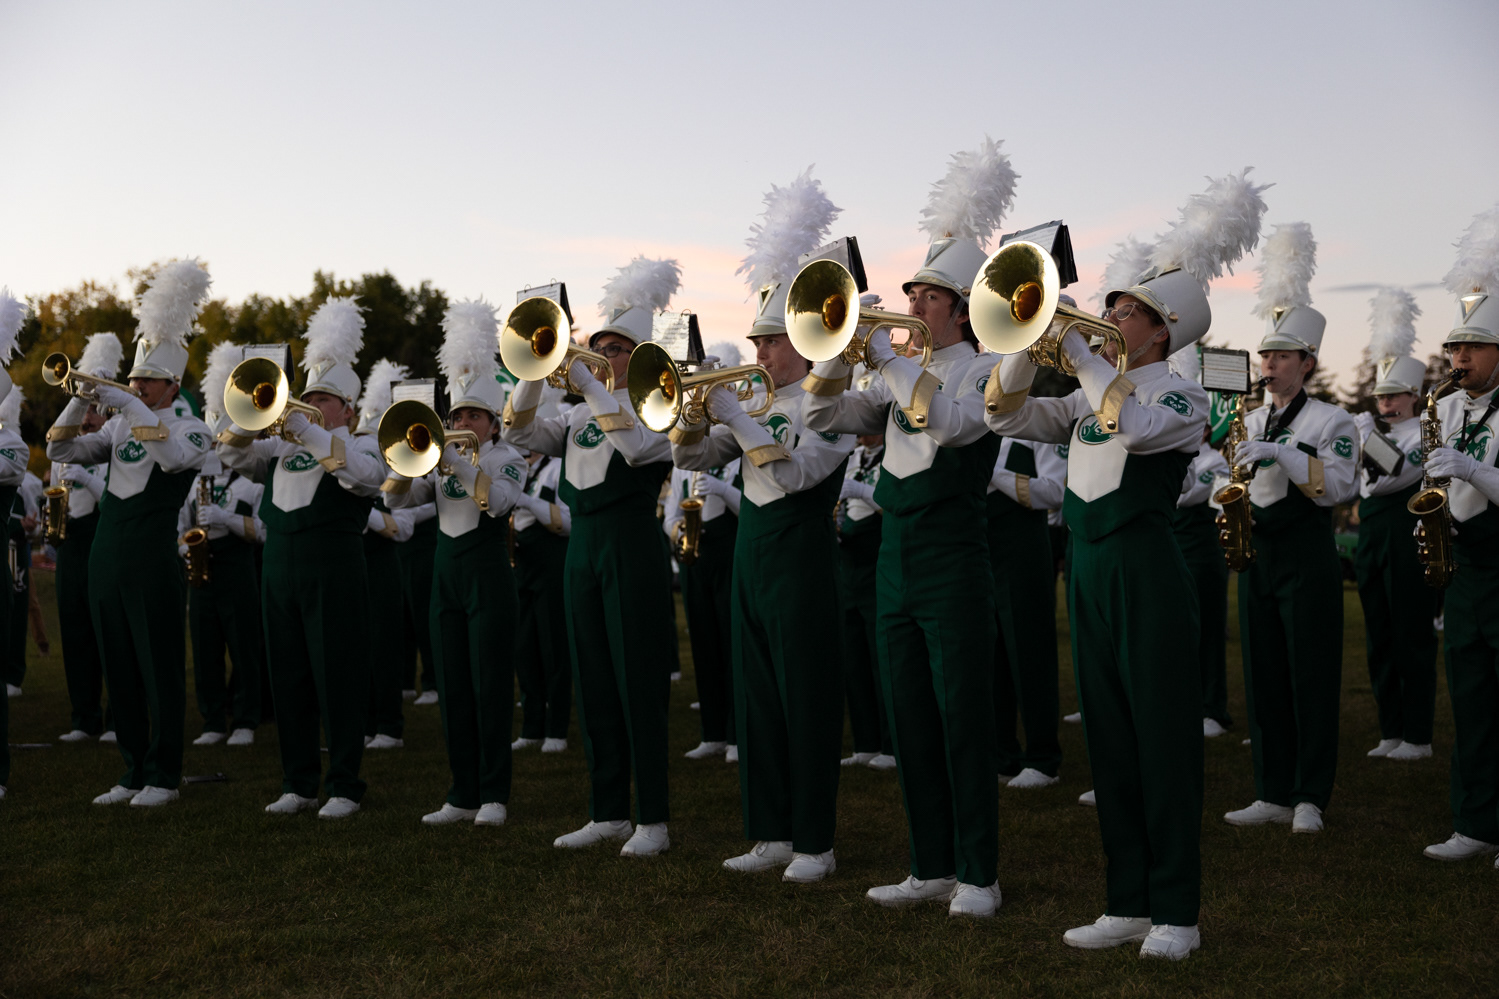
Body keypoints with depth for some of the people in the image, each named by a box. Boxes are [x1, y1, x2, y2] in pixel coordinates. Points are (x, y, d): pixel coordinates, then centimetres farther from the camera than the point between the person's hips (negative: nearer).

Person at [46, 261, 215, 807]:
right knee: (119, 672, 10)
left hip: (153, 563, -6)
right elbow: (61, 450, 9)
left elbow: (173, 454, -25)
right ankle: (133, 772, 18)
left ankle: (163, 776, 7)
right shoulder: (119, 425, 15)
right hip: (107, 558, 6)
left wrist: (128, 405, -24)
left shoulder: (190, 428, -3)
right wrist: (81, 400, -5)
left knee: (160, 671, -1)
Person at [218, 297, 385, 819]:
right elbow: (232, 454, 8)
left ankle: (344, 787, 4)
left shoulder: (364, 446, 2)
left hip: (333, 574, -5)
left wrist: (306, 430, -24)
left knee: (338, 679, -4)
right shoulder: (282, 447, 19)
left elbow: (361, 472, -20)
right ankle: (298, 784, 17)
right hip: (279, 571, 6)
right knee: (288, 680, 8)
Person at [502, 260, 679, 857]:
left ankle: (652, 820, 0)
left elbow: (636, 444, -23)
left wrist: (586, 382, -22)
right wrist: (537, 374, -7)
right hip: (583, 549, 7)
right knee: (593, 684, 8)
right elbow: (521, 435, 7)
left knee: (638, 683, -6)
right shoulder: (581, 414, 17)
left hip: (633, 550, -7)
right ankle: (608, 814, 17)